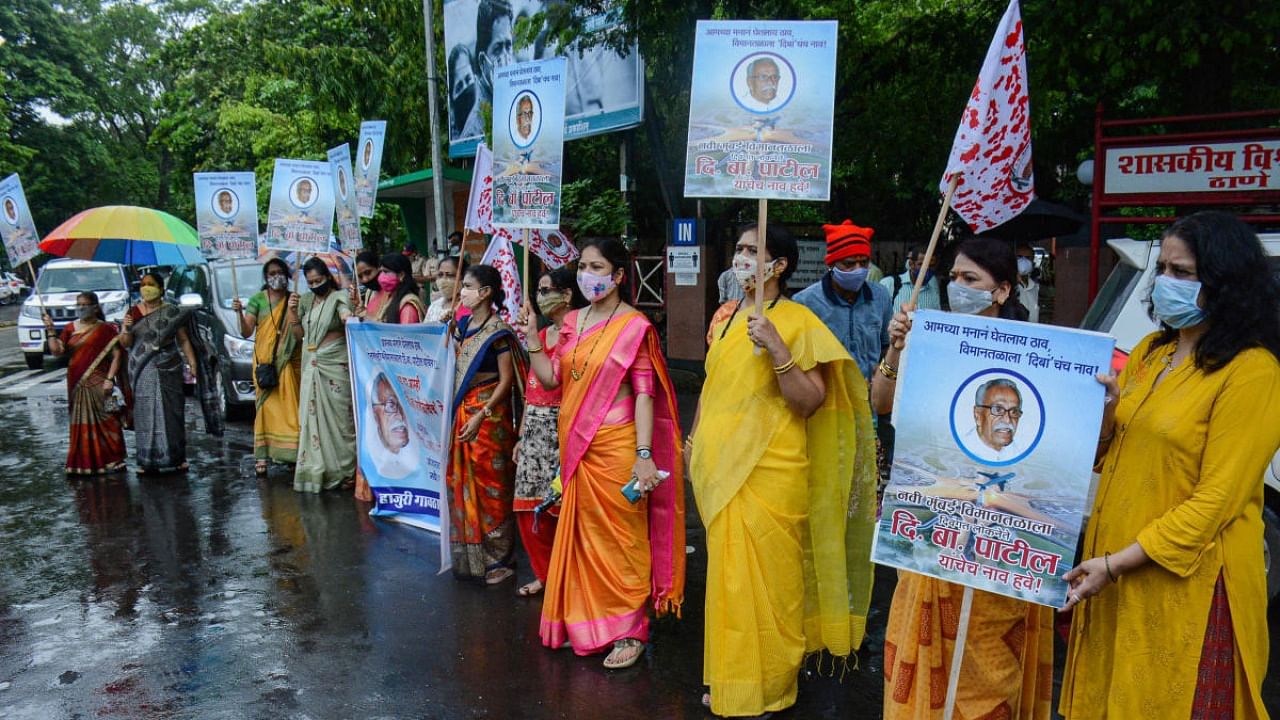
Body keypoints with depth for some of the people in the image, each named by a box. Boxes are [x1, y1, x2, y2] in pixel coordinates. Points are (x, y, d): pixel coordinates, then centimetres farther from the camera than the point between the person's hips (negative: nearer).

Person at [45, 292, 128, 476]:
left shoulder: (105, 329, -2)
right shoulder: (70, 328, 11)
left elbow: (117, 355, -7)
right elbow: (57, 352, 5)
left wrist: (110, 379, -15)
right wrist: (50, 331, -6)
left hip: (97, 383, -5)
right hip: (76, 383, 5)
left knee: (103, 421, -7)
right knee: (81, 424, 7)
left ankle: (112, 460, -1)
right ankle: (84, 462, 14)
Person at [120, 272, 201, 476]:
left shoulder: (171, 312, 3)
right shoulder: (133, 312, 10)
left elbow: (184, 340, 3)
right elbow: (125, 344, 7)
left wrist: (192, 363, -6)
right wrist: (126, 329, -14)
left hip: (168, 370, -2)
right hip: (142, 372, 2)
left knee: (171, 411, -1)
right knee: (144, 414, 0)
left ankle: (176, 458, 6)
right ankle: (148, 461, 3)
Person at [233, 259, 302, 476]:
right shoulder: (258, 299, 7)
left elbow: (299, 334, -2)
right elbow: (247, 331, -3)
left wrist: (293, 311, -16)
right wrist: (239, 313, -20)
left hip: (288, 362, 1)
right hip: (264, 360, -1)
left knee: (289, 406, -3)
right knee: (266, 406, -5)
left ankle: (292, 452, 2)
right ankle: (262, 455, -6)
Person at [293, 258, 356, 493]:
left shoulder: (338, 298, -5)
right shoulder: (305, 301, 13)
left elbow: (347, 315, -25)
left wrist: (349, 318, -49)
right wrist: (293, 312, 1)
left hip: (335, 367, -6)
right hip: (312, 367, 6)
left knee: (338, 417, -5)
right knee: (312, 417, 5)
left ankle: (343, 470, 2)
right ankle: (315, 471, 12)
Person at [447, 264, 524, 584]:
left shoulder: (498, 331, -11)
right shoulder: (463, 324, 10)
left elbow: (506, 381, -14)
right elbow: (449, 361, 17)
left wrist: (481, 415, -18)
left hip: (489, 417, -8)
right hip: (461, 413, 8)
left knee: (490, 485, -1)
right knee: (461, 483, 12)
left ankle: (497, 559, 11)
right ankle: (469, 555, 24)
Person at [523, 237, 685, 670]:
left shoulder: (634, 326, -9)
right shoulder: (572, 321, 10)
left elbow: (644, 394, -13)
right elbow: (551, 378, 9)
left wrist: (644, 454, -19)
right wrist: (531, 335, 1)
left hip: (614, 447, -7)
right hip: (575, 445, 7)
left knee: (620, 538, 2)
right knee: (581, 534, 15)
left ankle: (629, 631, 15)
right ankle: (586, 622, 30)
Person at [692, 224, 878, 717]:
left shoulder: (798, 322, -9)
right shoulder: (726, 319, 12)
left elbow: (810, 403, -15)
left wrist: (777, 351, -25)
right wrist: (696, 444, 19)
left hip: (766, 473, -7)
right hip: (720, 468, 7)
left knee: (761, 579, 1)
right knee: (727, 577, 15)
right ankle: (729, 680, 30)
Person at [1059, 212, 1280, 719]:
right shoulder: (1150, 352, 8)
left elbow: (1216, 499, -18)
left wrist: (1117, 563, -19)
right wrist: (1104, 414, -7)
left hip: (1188, 587, -7)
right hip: (1116, 577, 7)